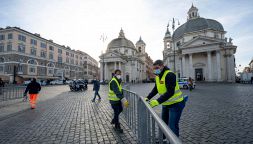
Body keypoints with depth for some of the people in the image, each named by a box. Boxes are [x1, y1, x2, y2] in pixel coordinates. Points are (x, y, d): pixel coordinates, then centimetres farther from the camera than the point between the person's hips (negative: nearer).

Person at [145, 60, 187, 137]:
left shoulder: (170, 75, -25)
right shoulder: (157, 76, 2)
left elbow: (170, 92, -32)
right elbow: (155, 89, 9)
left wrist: (157, 101, -37)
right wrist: (148, 98, -3)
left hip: (175, 104, -8)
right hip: (166, 104, 9)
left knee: (172, 126, -4)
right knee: (163, 124, 22)